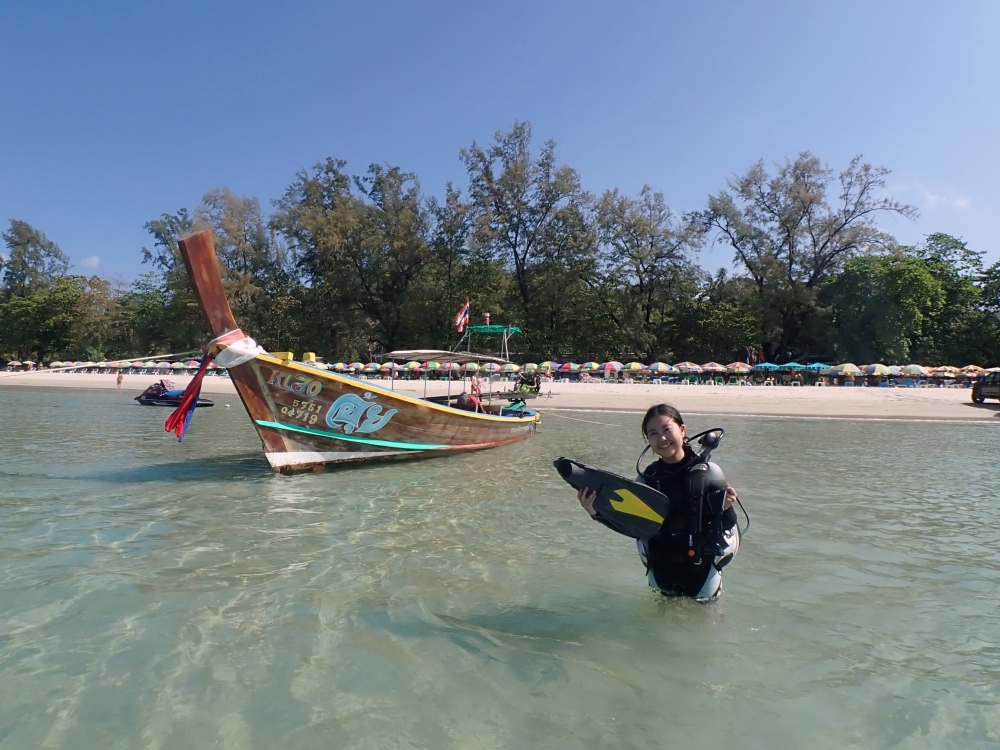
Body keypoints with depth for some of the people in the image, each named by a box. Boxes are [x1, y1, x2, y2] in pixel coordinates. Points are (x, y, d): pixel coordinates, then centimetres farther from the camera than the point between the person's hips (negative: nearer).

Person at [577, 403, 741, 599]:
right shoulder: (647, 478, -4)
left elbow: (729, 529, -10)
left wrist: (725, 509, -31)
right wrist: (597, 513, -11)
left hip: (702, 571, -3)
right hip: (660, 571, 3)